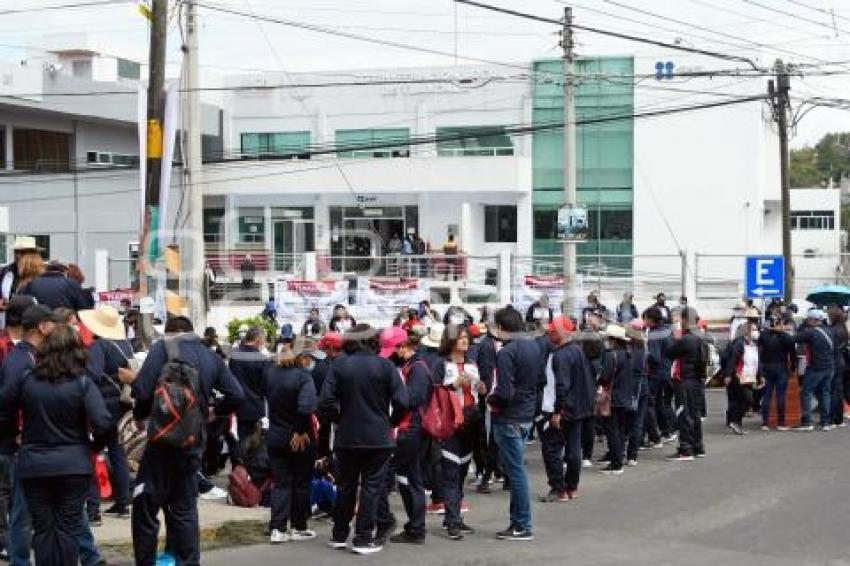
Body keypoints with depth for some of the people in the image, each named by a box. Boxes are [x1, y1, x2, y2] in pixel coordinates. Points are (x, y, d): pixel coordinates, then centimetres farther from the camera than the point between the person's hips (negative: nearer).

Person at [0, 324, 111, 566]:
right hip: (73, 466, -1)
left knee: (43, 527, 10)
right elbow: (102, 422, -18)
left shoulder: (25, 381, -4)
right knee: (68, 526, 6)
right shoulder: (82, 384, -10)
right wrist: (95, 443, 2)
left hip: (33, 466, 1)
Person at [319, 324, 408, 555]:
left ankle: (339, 535, 23)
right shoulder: (385, 365, -8)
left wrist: (339, 419, 6)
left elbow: (326, 402, -10)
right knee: (371, 486, 4)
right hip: (378, 437, -2)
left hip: (347, 436, 2)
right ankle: (363, 538, 3)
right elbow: (401, 402, -13)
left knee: (346, 485, 15)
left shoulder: (339, 365, -4)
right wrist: (391, 422, 4)